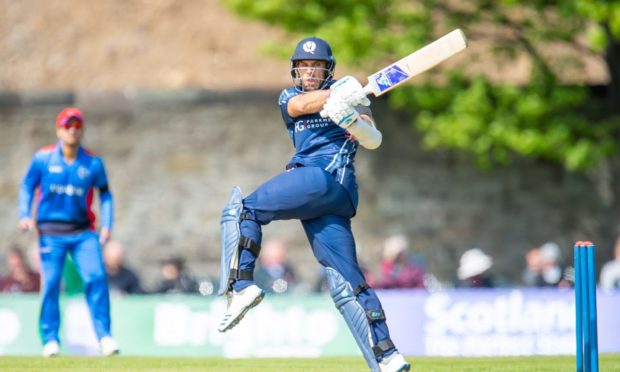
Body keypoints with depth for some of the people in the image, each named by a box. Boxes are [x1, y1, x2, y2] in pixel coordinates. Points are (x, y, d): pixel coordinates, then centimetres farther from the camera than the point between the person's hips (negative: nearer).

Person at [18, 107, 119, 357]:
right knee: (50, 283, -4)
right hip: (50, 232, -1)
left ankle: (104, 337, -9)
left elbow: (104, 193, 11)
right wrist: (24, 216, -5)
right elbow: (27, 186, 8)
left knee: (96, 278, -12)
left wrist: (106, 225, 1)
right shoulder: (43, 158, 1)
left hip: (83, 232, 1)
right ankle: (50, 339, 6)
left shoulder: (93, 163, 3)